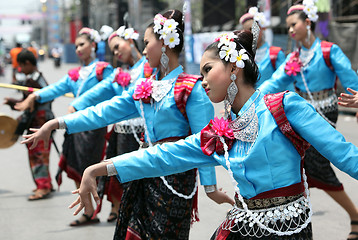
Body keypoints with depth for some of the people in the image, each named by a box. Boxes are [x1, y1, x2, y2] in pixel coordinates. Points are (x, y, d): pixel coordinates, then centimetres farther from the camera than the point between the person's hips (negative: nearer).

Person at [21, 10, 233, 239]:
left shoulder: (192, 88, -10)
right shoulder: (144, 86, 11)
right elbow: (106, 112, 8)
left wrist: (210, 186, -11)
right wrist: (57, 123, 2)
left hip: (176, 173, -7)